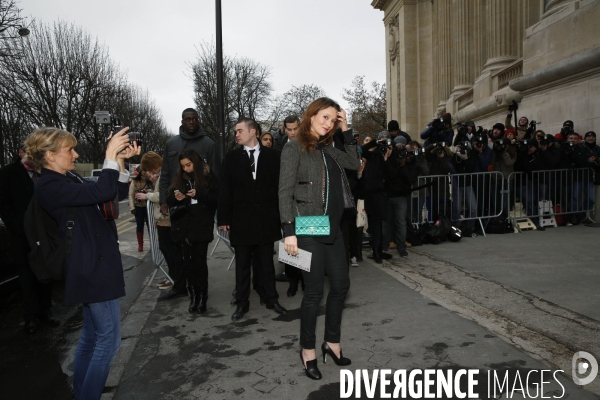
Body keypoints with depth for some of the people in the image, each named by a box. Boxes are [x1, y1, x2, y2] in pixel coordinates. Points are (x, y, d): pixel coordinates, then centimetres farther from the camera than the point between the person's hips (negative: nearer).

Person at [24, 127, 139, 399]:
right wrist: (111, 156, -22)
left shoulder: (70, 179, 11)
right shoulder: (49, 185, -16)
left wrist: (120, 160, -1)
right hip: (92, 269, -10)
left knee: (91, 335, 19)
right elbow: (102, 192, -32)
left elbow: (117, 194, 11)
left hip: (93, 266, 10)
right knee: (108, 339, -3)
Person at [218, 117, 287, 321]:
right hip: (241, 218, 1)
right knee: (242, 264, 9)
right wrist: (223, 218, -4)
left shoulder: (272, 155, 1)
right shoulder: (232, 157, 3)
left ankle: (271, 299, 23)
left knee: (267, 262, 11)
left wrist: (282, 214, -5)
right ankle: (242, 303, 20)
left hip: (266, 218, 0)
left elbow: (280, 185, 0)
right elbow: (225, 189, 1)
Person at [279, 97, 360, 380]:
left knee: (340, 285, 11)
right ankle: (308, 350, 19)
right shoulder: (294, 149, -6)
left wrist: (346, 131, 9)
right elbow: (285, 192, -11)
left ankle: (332, 342, 28)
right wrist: (289, 231, -19)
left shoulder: (329, 150, 13)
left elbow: (354, 163, 17)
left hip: (332, 228, 7)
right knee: (314, 291, 0)